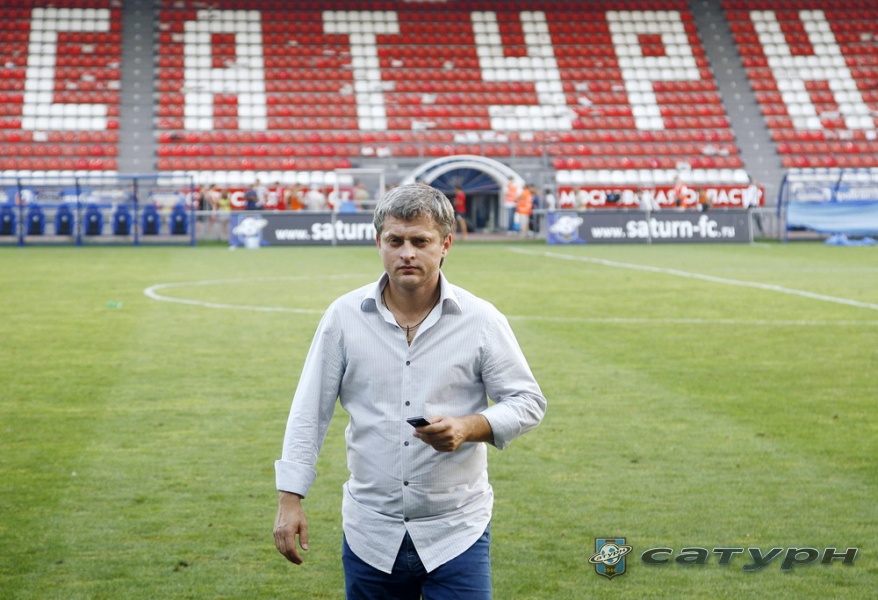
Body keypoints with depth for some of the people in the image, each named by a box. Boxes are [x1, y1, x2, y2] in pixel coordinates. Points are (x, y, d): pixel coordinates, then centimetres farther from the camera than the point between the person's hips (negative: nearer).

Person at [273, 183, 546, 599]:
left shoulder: (481, 320, -3)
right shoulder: (344, 316, 0)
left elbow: (528, 402, 1)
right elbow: (310, 412, 3)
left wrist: (469, 427, -18)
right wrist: (290, 498, -2)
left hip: (455, 532, -1)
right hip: (369, 533, 2)